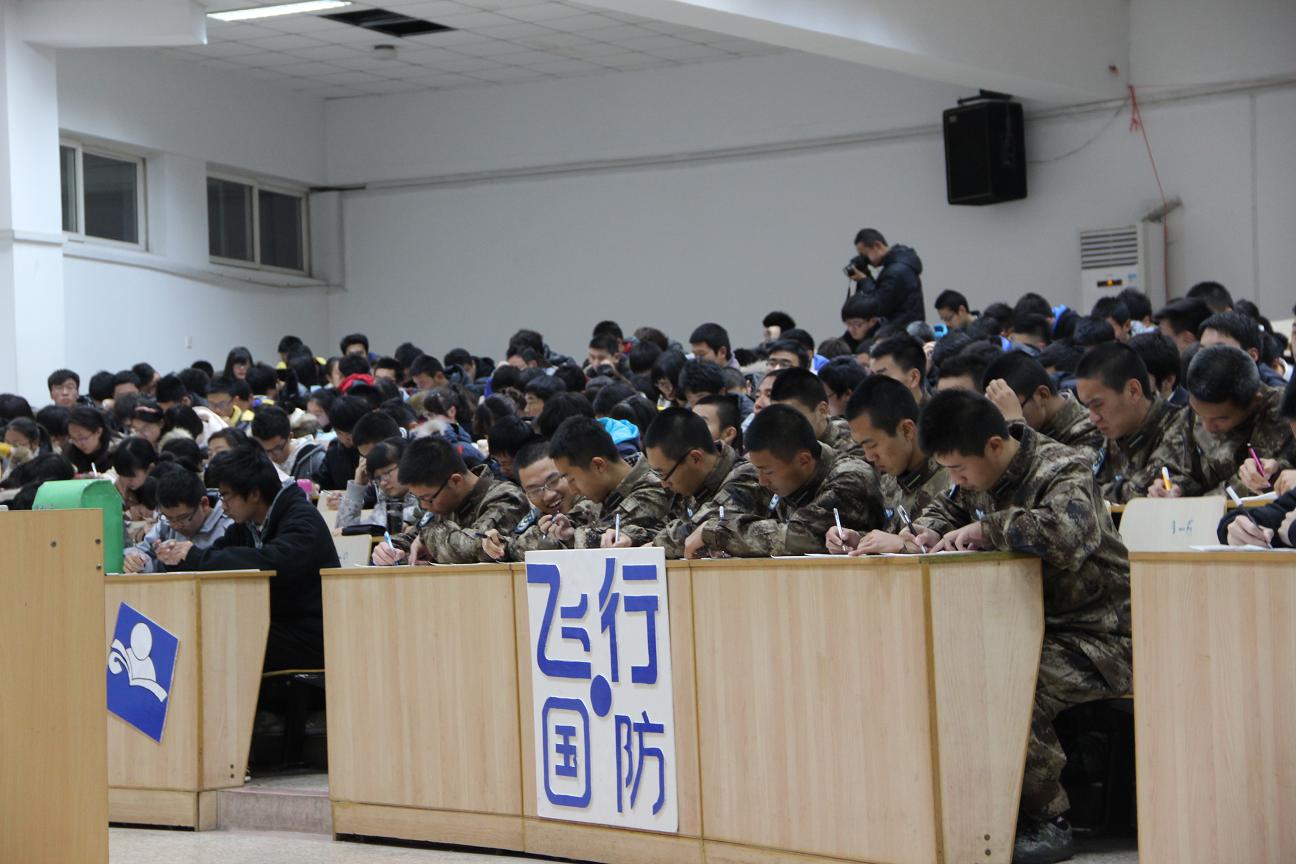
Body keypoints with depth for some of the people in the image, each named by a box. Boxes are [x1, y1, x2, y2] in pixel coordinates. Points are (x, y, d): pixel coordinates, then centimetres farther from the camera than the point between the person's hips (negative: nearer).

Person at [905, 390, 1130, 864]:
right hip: (1033, 626, 8)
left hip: (1097, 637, -8)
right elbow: (946, 508, 30)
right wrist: (928, 532, 5)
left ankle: (1048, 821, -16)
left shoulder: (1064, 471, -17)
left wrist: (984, 529, -29)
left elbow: (1065, 531, -39)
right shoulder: (980, 475, 9)